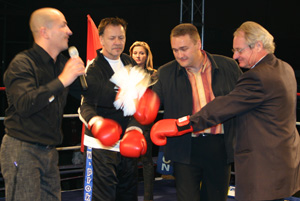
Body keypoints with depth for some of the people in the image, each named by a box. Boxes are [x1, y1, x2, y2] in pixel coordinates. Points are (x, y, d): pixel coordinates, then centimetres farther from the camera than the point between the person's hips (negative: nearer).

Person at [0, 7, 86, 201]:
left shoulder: (62, 64, 10)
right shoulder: (22, 63, -13)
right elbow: (24, 105, -29)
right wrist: (61, 81, -32)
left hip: (49, 151, 7)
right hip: (22, 150, -7)